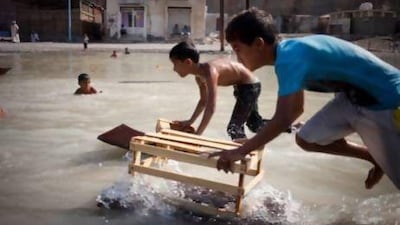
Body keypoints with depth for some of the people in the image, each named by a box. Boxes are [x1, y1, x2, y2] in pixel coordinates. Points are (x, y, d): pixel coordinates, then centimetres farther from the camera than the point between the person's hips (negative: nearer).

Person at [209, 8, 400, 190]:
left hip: (384, 100, -8)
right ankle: (376, 158, 23)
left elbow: (283, 119, -32)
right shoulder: (290, 52, 2)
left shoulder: (290, 57, -27)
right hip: (354, 97, 8)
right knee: (307, 139, 9)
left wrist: (241, 151, -26)